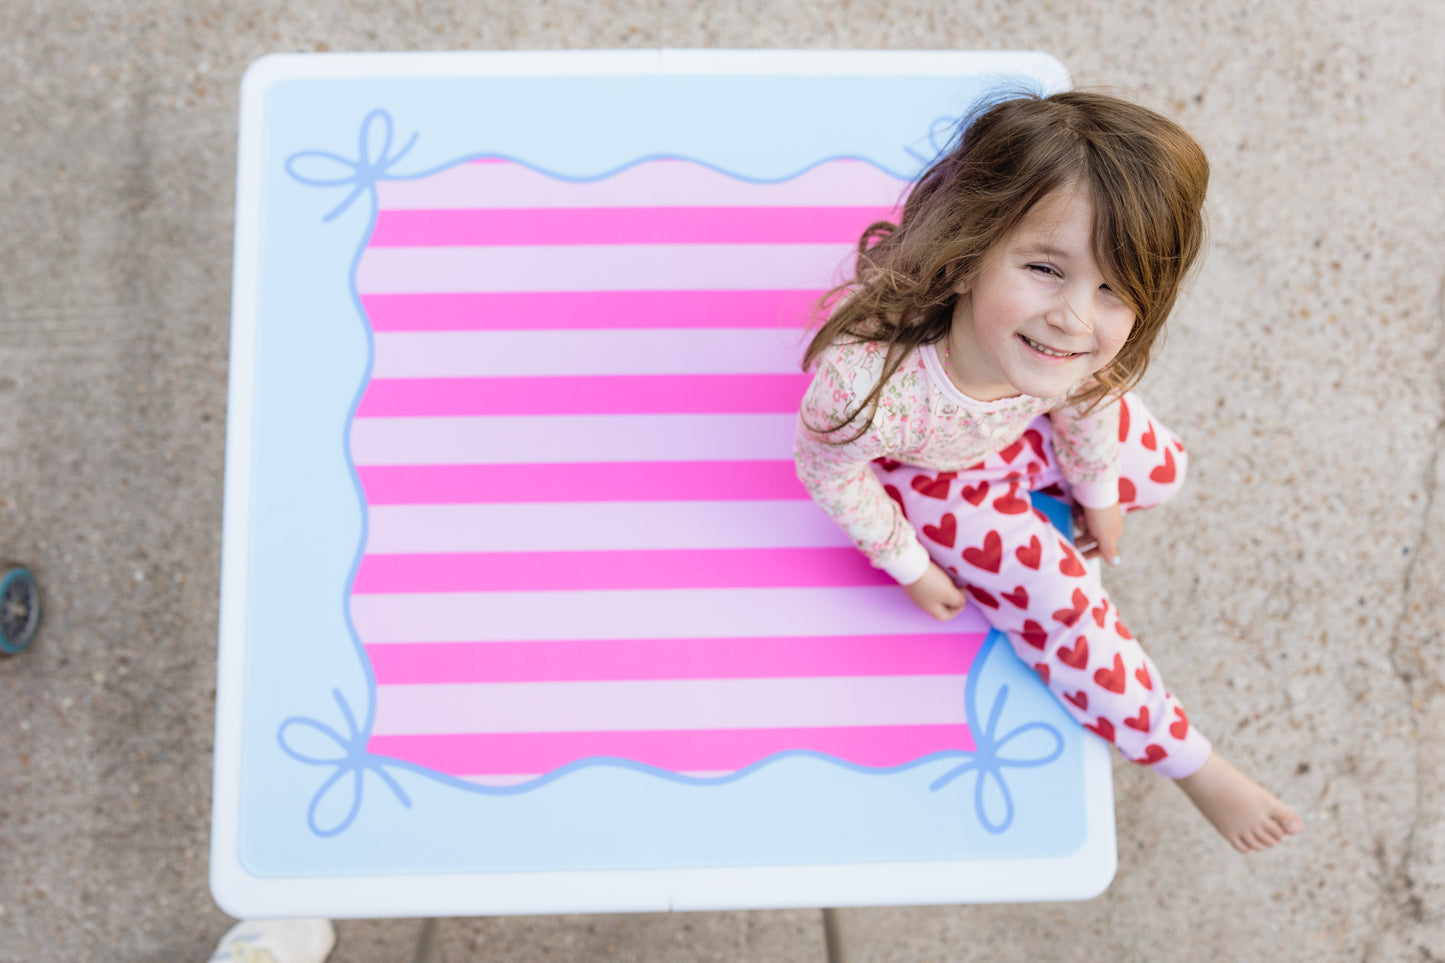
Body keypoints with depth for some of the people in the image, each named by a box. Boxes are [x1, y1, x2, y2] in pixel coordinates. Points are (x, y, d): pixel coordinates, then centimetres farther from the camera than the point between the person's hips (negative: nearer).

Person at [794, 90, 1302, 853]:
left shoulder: (1085, 347, -34)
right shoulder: (872, 380, -50)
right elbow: (827, 468, -27)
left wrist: (1099, 491, 9)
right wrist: (907, 564, -13)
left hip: (1017, 426, 5)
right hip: (928, 473, -4)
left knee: (1158, 469, 15)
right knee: (1059, 604, -8)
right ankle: (1193, 767, 14)